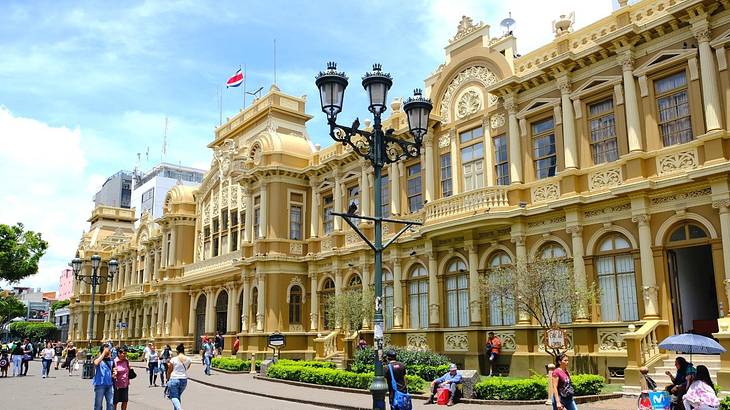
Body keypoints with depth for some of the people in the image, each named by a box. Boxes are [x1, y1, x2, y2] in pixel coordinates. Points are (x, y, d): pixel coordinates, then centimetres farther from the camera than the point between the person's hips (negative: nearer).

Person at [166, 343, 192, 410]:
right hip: (184, 380, 4)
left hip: (174, 379, -4)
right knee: (178, 396, 21)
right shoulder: (188, 359, -2)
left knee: (174, 397, 0)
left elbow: (169, 371, 1)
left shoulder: (173, 359, -11)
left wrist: (168, 379, 18)